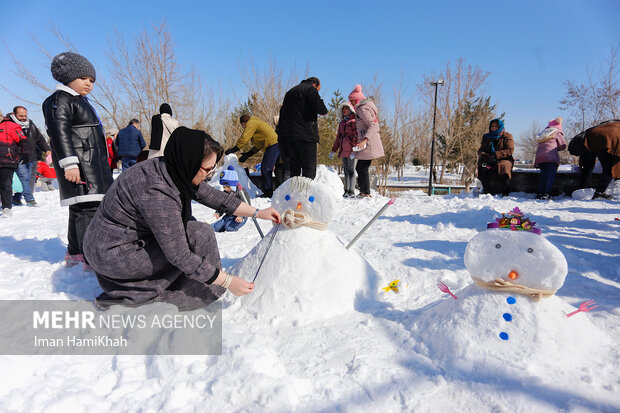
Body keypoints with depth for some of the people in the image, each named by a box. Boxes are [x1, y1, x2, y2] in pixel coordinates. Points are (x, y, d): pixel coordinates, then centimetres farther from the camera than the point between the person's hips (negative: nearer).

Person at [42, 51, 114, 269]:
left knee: (81, 209, 15)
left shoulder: (80, 102, 26)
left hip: (91, 164, 10)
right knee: (87, 208, -15)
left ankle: (75, 252, 26)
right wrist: (69, 163, -26)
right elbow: (59, 133, -17)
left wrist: (102, 165, 32)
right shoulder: (59, 100, -5)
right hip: (78, 165, -10)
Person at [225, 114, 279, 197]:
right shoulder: (257, 123, 28)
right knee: (266, 169, 12)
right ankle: (268, 192, 14)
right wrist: (248, 154, 23)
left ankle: (268, 193, -9)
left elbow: (244, 139, -11)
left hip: (273, 145, -10)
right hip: (274, 145, 10)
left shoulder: (251, 123, -2)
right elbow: (258, 145, 26)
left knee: (265, 169, -10)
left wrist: (233, 149, -4)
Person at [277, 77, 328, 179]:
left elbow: (283, 111, 22)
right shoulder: (310, 89, -1)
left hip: (287, 134, 8)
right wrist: (324, 110, 9)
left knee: (294, 168, 10)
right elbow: (320, 109, -14)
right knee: (309, 168, -7)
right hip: (305, 135, -7)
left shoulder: (290, 92, 25)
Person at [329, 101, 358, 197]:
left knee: (351, 171, -8)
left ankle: (351, 192, -6)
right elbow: (338, 138, 24)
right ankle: (346, 191, 9)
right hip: (343, 151, 7)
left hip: (351, 150, -6)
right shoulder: (341, 123, 21)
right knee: (346, 171, 6)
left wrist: (355, 150, -20)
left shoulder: (354, 121, 0)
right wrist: (333, 151, 19)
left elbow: (357, 136, -9)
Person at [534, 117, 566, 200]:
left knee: (543, 176, 8)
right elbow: (562, 146, 7)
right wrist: (556, 148, 25)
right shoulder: (557, 133, 11)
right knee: (551, 175, -10)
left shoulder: (542, 134, 27)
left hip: (539, 157, 6)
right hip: (551, 157, -6)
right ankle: (547, 193, -23)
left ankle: (540, 194, -1)